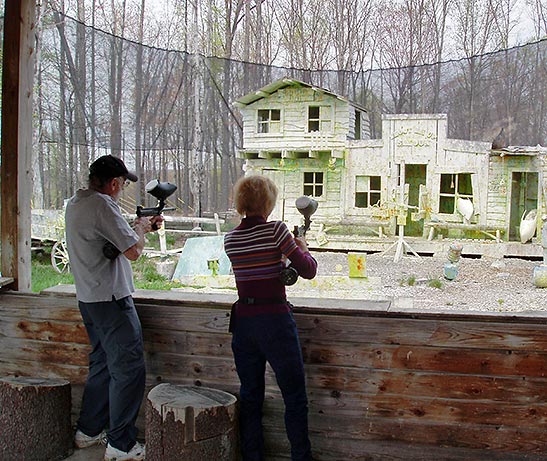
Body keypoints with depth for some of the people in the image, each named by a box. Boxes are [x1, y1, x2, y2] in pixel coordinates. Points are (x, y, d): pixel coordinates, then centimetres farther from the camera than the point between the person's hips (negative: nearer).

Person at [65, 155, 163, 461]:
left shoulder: (75, 203, 12)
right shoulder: (102, 204, -18)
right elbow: (133, 251, -20)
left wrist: (139, 227, 18)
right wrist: (141, 229, -1)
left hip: (89, 298, 10)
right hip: (111, 300, -10)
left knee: (103, 364, 20)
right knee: (129, 369, -4)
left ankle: (89, 431, 30)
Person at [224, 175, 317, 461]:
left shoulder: (230, 239, 5)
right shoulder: (275, 230, -11)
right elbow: (308, 270, -8)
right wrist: (302, 249, 11)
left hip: (243, 321, 5)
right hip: (275, 320, -5)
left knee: (250, 396, 15)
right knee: (294, 397, 7)